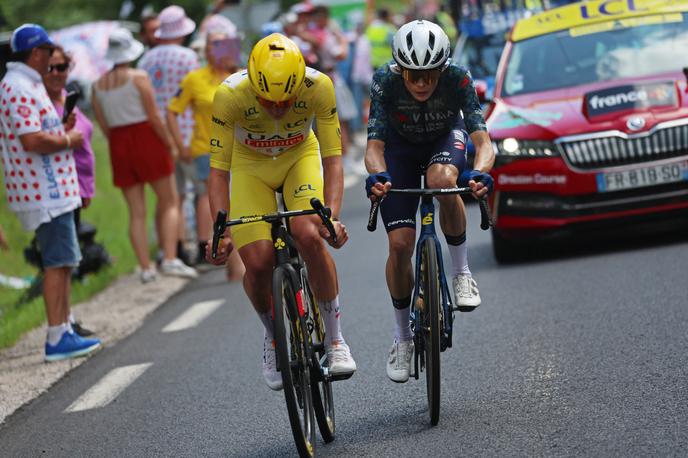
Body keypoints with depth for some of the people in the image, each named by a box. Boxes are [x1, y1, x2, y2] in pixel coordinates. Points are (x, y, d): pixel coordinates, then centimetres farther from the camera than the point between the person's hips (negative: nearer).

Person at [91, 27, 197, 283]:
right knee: (169, 203, 3)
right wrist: (170, 145, -4)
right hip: (147, 140, -5)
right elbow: (154, 117, -13)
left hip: (119, 147, 5)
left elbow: (103, 125, 7)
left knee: (136, 212, 7)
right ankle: (170, 259, -11)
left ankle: (145, 267, 3)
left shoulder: (98, 85, 6)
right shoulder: (138, 78, -9)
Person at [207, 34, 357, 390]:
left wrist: (332, 216, -40)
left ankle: (335, 338, -10)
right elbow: (218, 170, -27)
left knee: (308, 236, -27)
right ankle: (273, 337, 14)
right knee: (258, 262, -17)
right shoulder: (230, 95, -32)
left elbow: (332, 158, -26)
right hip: (250, 165, 0)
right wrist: (222, 231, -39)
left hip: (300, 157, 0)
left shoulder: (319, 87, -31)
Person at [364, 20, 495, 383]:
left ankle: (462, 273, -18)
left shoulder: (458, 79, -33)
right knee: (400, 244, -11)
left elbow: (482, 140, -38)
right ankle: (403, 339, 9)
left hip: (445, 139, 0)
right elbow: (374, 146, -34)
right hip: (400, 148, 1)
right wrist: (377, 175, -57)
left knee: (442, 180, -38)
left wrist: (479, 172, -60)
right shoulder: (385, 82, -32)